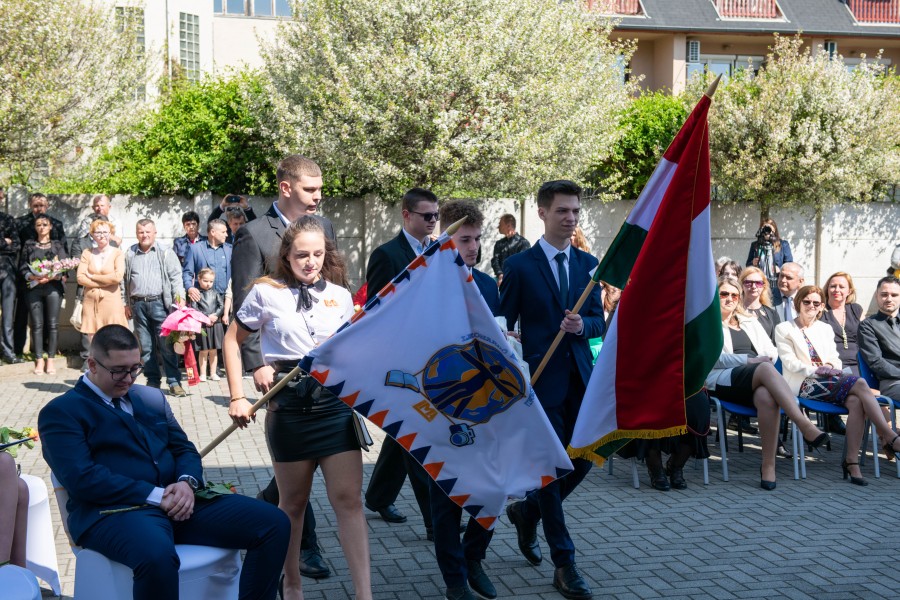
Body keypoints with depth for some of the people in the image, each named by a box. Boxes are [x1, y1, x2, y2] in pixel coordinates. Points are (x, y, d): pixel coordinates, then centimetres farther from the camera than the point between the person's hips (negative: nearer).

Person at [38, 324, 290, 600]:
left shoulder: (152, 398, 22)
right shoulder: (60, 412, 2)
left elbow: (184, 449, 20)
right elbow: (82, 479, -11)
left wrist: (187, 482, -5)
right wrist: (155, 495, -16)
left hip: (175, 501, 6)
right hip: (113, 510, -6)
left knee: (274, 523, -10)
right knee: (157, 555, -42)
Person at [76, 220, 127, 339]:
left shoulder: (117, 253, 2)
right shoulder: (87, 253, 9)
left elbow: (118, 277, -13)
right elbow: (80, 278, 0)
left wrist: (92, 276, -5)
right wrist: (106, 282, -8)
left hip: (111, 303, -3)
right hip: (91, 303, 3)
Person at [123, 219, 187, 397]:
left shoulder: (165, 252, 4)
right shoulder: (130, 254, 13)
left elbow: (176, 277, 0)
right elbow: (126, 280, 18)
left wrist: (179, 298, -11)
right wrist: (127, 303, 15)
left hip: (159, 303, -3)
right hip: (138, 304, 3)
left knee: (166, 344, -6)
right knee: (145, 346, 6)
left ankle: (174, 382, -3)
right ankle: (153, 381, 14)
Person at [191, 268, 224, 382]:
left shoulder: (215, 293, 8)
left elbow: (222, 306, 4)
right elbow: (194, 309, -8)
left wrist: (215, 316, -11)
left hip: (215, 324, 3)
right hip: (202, 325, -3)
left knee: (213, 351, 9)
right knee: (203, 351, 1)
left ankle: (213, 373, 17)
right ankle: (203, 374, 8)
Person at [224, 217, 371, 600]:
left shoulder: (340, 296, 5)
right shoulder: (267, 292, -2)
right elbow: (232, 341, 5)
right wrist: (237, 398, 0)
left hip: (335, 400, 2)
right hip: (288, 406, -2)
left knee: (349, 499, -3)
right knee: (293, 502, 11)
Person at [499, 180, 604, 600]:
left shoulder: (588, 264, 10)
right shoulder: (519, 266, -4)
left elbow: (599, 321, 11)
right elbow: (502, 327, -2)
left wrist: (582, 325, -12)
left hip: (579, 376, 5)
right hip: (540, 378, -5)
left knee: (582, 460, 6)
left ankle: (526, 510, 34)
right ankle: (564, 565, 8)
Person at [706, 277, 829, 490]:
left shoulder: (750, 322, 31)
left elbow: (772, 351, 21)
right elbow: (716, 358, -1)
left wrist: (762, 360, -3)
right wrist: (752, 360, -9)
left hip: (757, 381, 4)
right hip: (724, 381, -4)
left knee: (767, 397, -37)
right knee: (766, 369, -36)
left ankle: (768, 465, -36)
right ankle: (806, 427, -48)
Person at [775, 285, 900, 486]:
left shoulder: (825, 329, 27)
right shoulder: (784, 329, 10)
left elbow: (835, 359, 19)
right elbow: (789, 362, -2)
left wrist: (830, 366, -6)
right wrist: (815, 369, -15)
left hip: (829, 380, 5)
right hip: (804, 384, -5)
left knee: (856, 402, -32)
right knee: (859, 383, -29)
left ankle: (852, 462, -32)